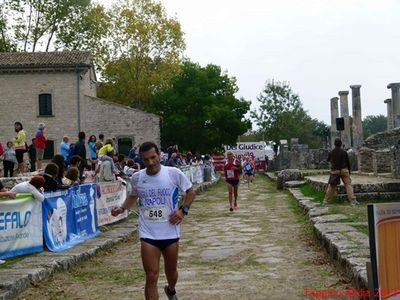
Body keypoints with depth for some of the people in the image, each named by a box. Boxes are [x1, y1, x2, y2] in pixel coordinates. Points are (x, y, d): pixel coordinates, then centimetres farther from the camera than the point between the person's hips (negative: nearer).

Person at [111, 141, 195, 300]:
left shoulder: (174, 173, -11)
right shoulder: (136, 177, -3)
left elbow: (190, 192, 3)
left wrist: (183, 210, -11)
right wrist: (122, 208, 0)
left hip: (170, 232, 0)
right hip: (148, 234, 0)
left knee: (171, 271, 20)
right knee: (151, 277, -5)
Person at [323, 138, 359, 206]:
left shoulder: (331, 153, 0)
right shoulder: (344, 152, -4)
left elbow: (328, 160, 17)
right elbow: (348, 162, 1)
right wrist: (349, 171, 12)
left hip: (334, 171, 2)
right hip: (344, 170, -2)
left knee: (331, 186, 10)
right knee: (348, 185, -2)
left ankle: (326, 201, 13)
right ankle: (353, 200, -12)